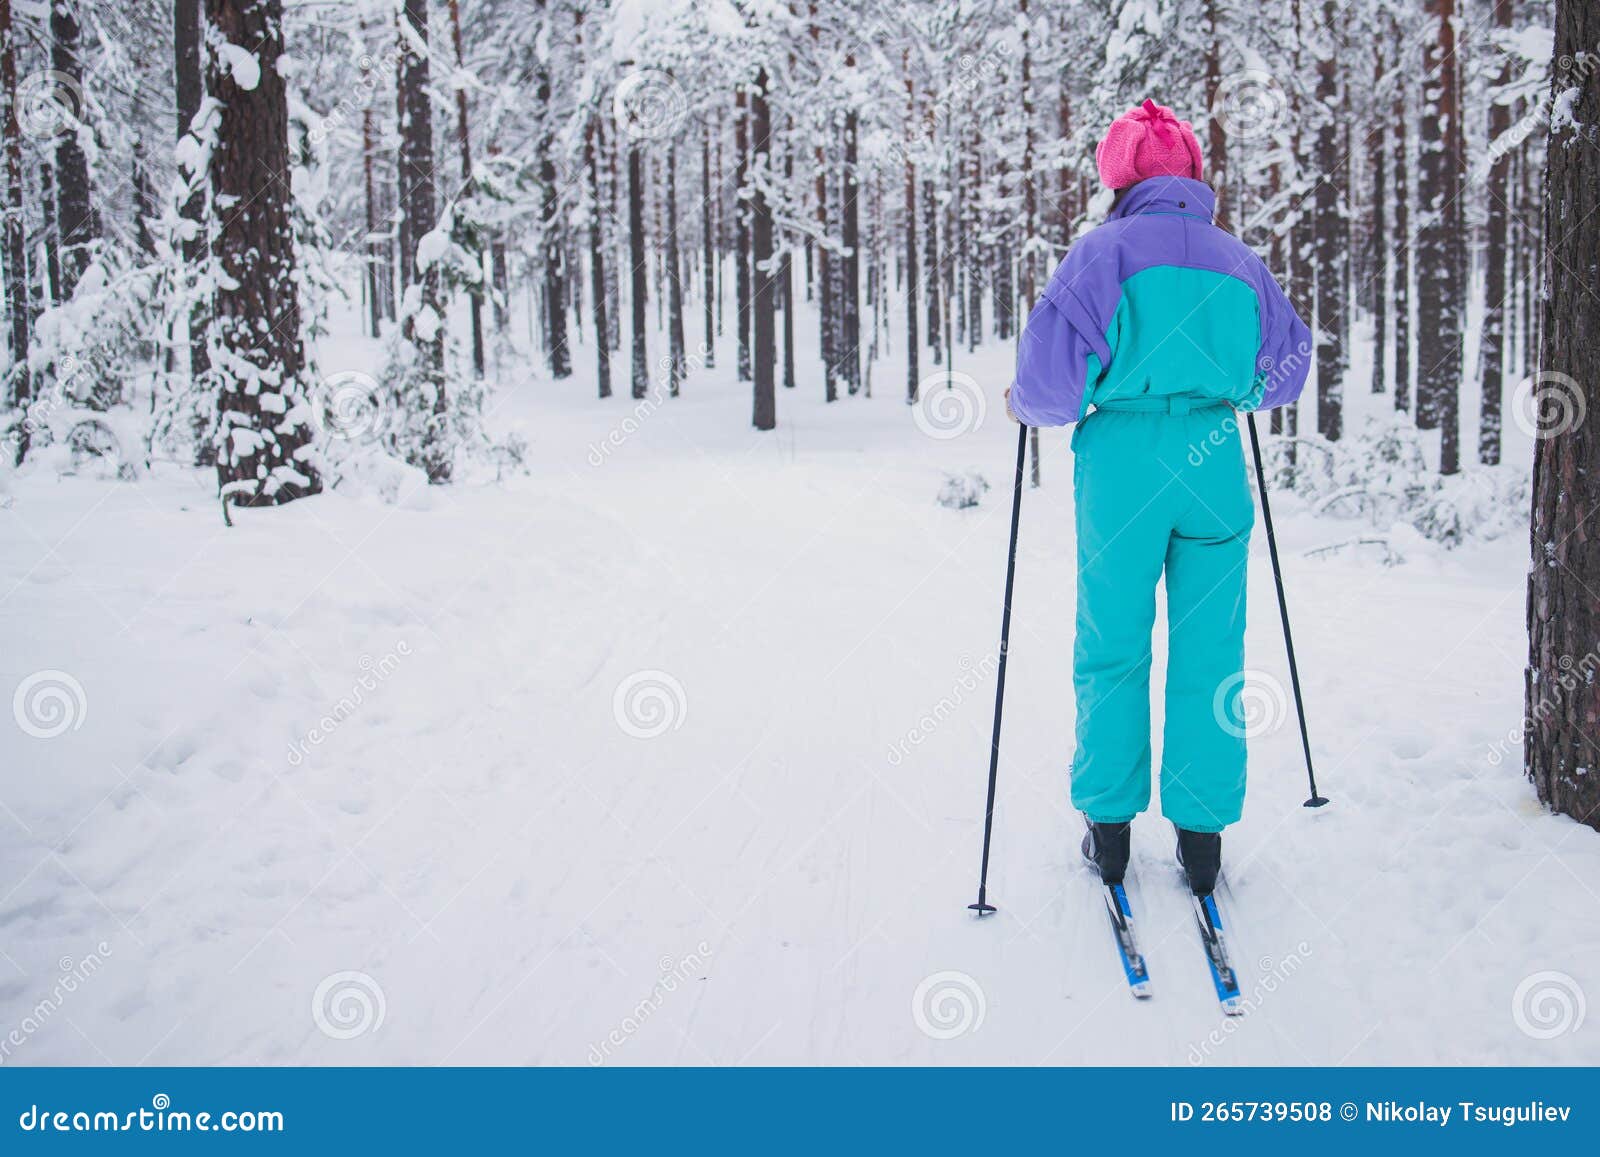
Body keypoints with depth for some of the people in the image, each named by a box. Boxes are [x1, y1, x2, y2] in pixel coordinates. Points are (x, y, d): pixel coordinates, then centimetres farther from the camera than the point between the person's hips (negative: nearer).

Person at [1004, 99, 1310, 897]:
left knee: (1113, 650, 9)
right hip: (1214, 459, 3)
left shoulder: (1105, 250, -4)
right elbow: (1289, 366, 20)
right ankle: (1201, 837, 14)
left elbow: (1054, 373, -10)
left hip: (1122, 459, -3)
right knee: (1209, 653, 9)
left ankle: (1110, 829, 17)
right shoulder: (1238, 259, 10)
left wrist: (1025, 406, 10)